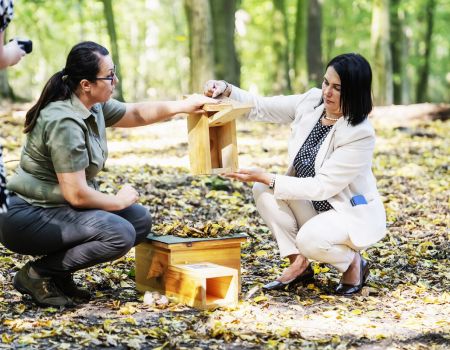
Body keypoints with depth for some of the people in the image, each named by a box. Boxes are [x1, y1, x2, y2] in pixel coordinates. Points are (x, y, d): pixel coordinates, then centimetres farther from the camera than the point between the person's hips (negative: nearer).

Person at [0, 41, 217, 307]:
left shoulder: (92, 106, 4)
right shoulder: (65, 123, -25)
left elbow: (136, 113, 21)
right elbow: (77, 194, -25)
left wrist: (182, 106, 8)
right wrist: (119, 200, -9)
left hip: (57, 208, 10)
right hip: (28, 218, -10)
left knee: (140, 219, 5)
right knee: (120, 234, -25)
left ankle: (59, 274, 7)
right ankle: (37, 275, -9)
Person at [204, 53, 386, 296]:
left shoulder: (360, 134, -26)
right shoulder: (311, 102, -7)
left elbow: (322, 187, -26)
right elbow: (261, 108, -1)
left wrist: (267, 178, -29)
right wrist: (225, 91, -20)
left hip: (353, 214, -7)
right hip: (312, 206, 7)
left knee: (310, 240, -35)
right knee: (263, 190, -17)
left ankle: (353, 262, -1)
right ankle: (298, 263, -7)